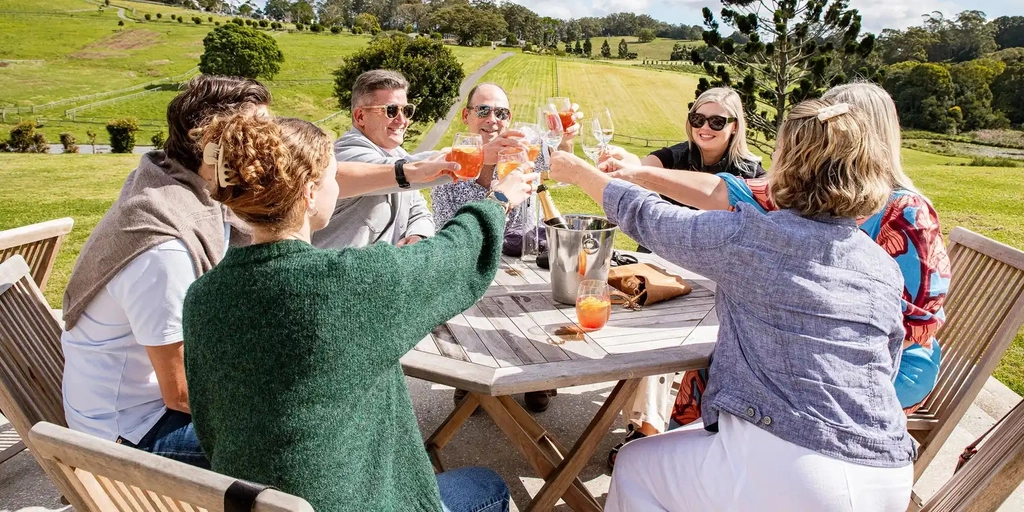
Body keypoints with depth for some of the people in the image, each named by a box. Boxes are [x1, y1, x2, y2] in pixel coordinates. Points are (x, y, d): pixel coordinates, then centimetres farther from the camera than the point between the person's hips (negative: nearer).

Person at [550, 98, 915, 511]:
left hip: (785, 468, -7)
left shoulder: (747, 236, -12)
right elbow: (886, 367, 14)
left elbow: (648, 218, 0)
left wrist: (578, 171, 18)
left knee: (634, 466, 17)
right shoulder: (887, 267, 5)